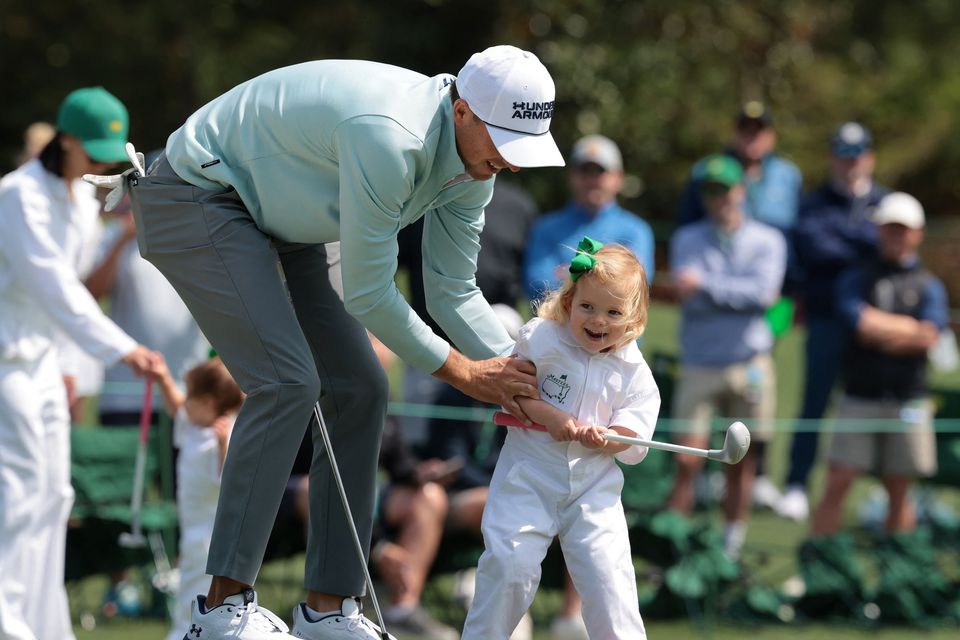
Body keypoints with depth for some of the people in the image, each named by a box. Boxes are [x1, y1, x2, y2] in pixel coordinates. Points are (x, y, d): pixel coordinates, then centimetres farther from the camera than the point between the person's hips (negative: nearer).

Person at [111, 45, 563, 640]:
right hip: (196, 204, -10)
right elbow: (368, 293, -27)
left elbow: (454, 291, 3)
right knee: (287, 383, -23)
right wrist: (461, 371, -15)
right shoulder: (390, 138, -36)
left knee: (360, 390, 2)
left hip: (283, 223, 10)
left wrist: (522, 378, -10)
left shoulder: (471, 165, -7)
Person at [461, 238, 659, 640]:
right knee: (511, 563, -10)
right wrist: (549, 416, -17)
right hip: (529, 476, -1)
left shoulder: (634, 372, -1)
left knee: (608, 572, -9)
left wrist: (604, 439, -24)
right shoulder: (541, 339, -7)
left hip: (594, 485, 2)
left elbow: (633, 444, -3)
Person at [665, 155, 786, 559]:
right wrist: (741, 294, -15)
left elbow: (764, 290, -12)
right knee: (686, 463, -8)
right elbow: (689, 292, -8)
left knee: (741, 462, 5)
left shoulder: (767, 241, 5)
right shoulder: (687, 240, 8)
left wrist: (708, 286, -17)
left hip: (749, 366, 0)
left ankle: (731, 550, 14)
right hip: (699, 366, 0)